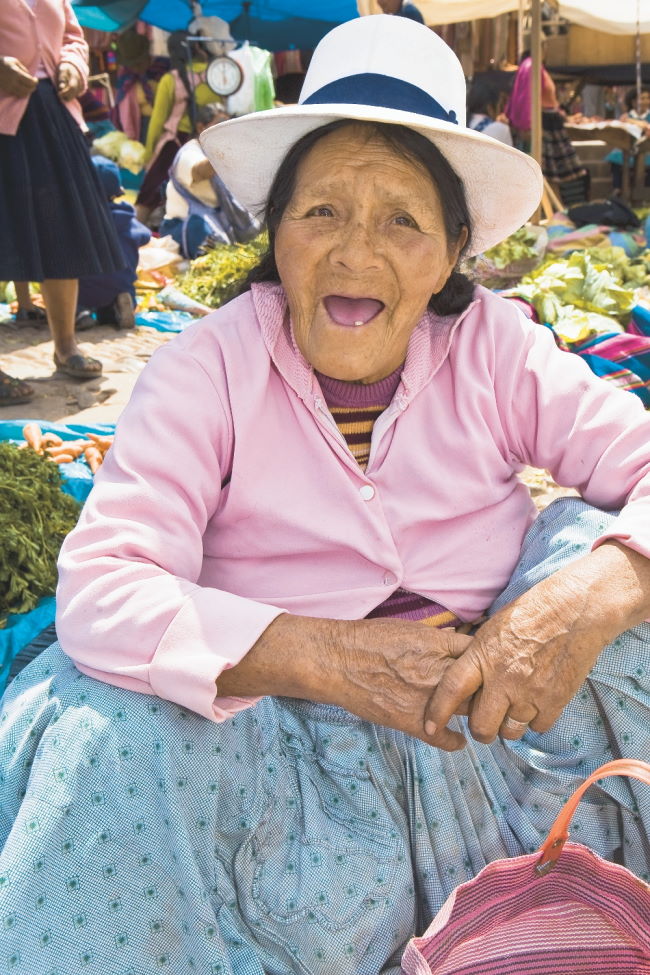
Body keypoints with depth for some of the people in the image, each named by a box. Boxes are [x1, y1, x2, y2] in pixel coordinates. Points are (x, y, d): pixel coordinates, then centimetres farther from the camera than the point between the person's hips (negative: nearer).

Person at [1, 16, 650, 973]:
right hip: (285, 744, -2)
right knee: (114, 730, -29)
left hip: (502, 731, 3)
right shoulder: (207, 370, -9)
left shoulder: (495, 349, -2)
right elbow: (100, 592, -20)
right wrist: (330, 658, -29)